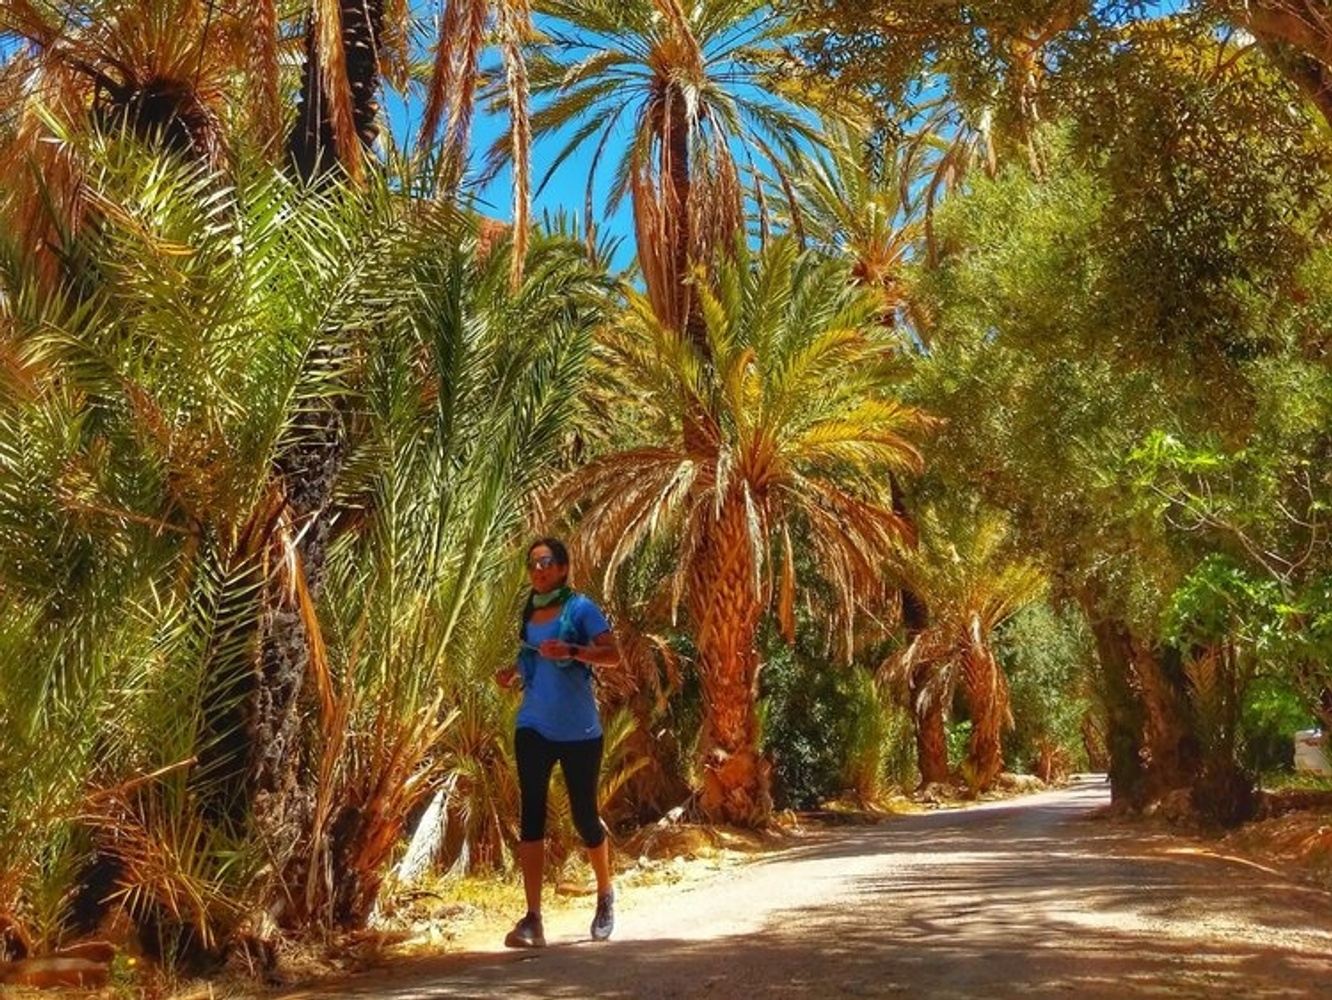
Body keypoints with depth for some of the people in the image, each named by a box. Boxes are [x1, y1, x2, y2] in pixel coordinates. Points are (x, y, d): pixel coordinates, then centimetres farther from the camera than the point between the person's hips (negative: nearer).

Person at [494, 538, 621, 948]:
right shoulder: (529, 613, 11)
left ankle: (605, 896, 34)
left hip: (579, 731, -4)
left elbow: (612, 655, -15)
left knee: (584, 816, 7)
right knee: (532, 816, -8)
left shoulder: (580, 608, -6)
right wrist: (515, 673, 6)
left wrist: (571, 650, -29)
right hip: (533, 728, 4)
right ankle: (533, 919, -8)